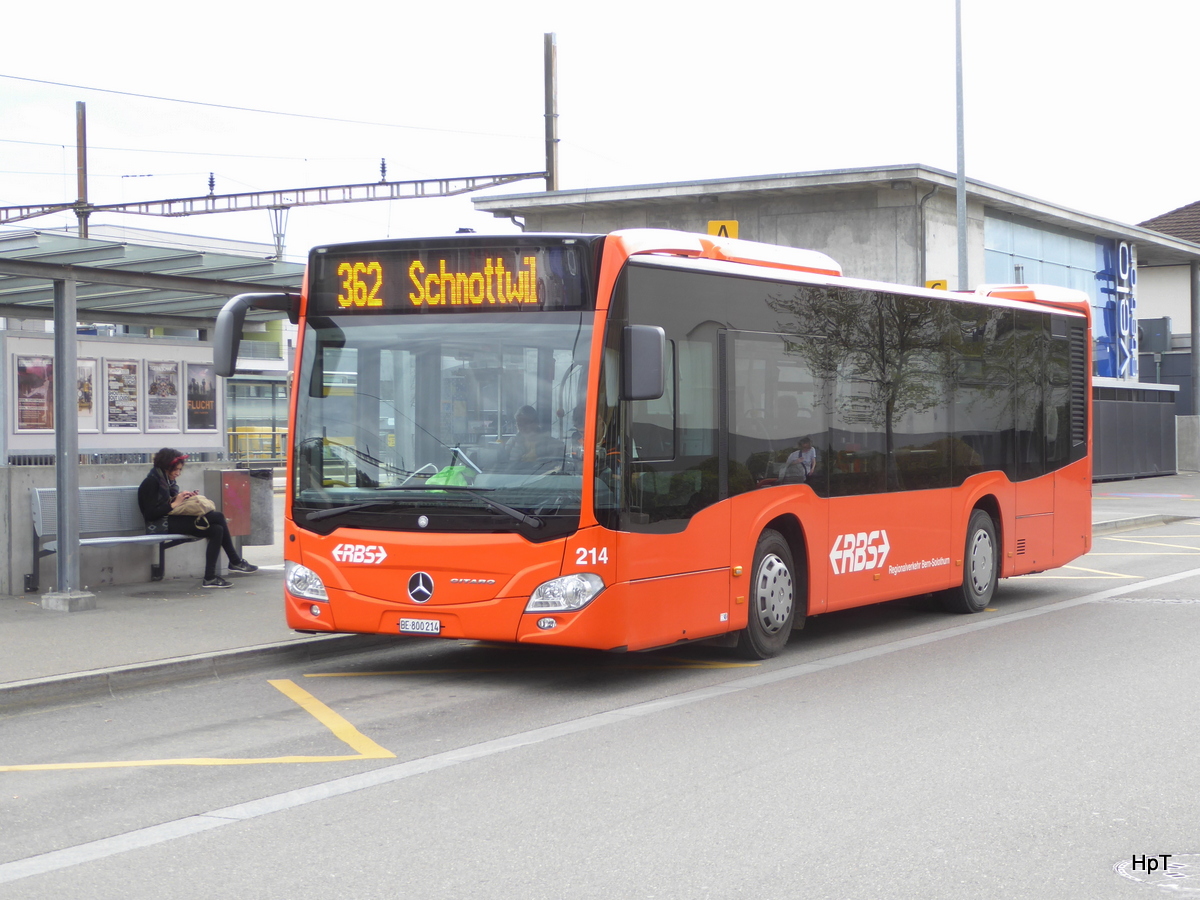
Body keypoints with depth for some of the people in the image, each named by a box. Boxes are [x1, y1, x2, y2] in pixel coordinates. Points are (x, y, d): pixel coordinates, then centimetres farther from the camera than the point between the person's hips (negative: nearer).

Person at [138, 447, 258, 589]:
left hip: (172, 521, 10)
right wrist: (174, 504, -18)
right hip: (163, 525, -10)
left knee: (217, 530, -11)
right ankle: (235, 561, -9)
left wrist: (185, 498, 0)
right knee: (218, 517, -18)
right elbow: (150, 514, -16)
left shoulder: (168, 480, 19)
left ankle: (209, 578, -11)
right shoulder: (151, 482, -9)